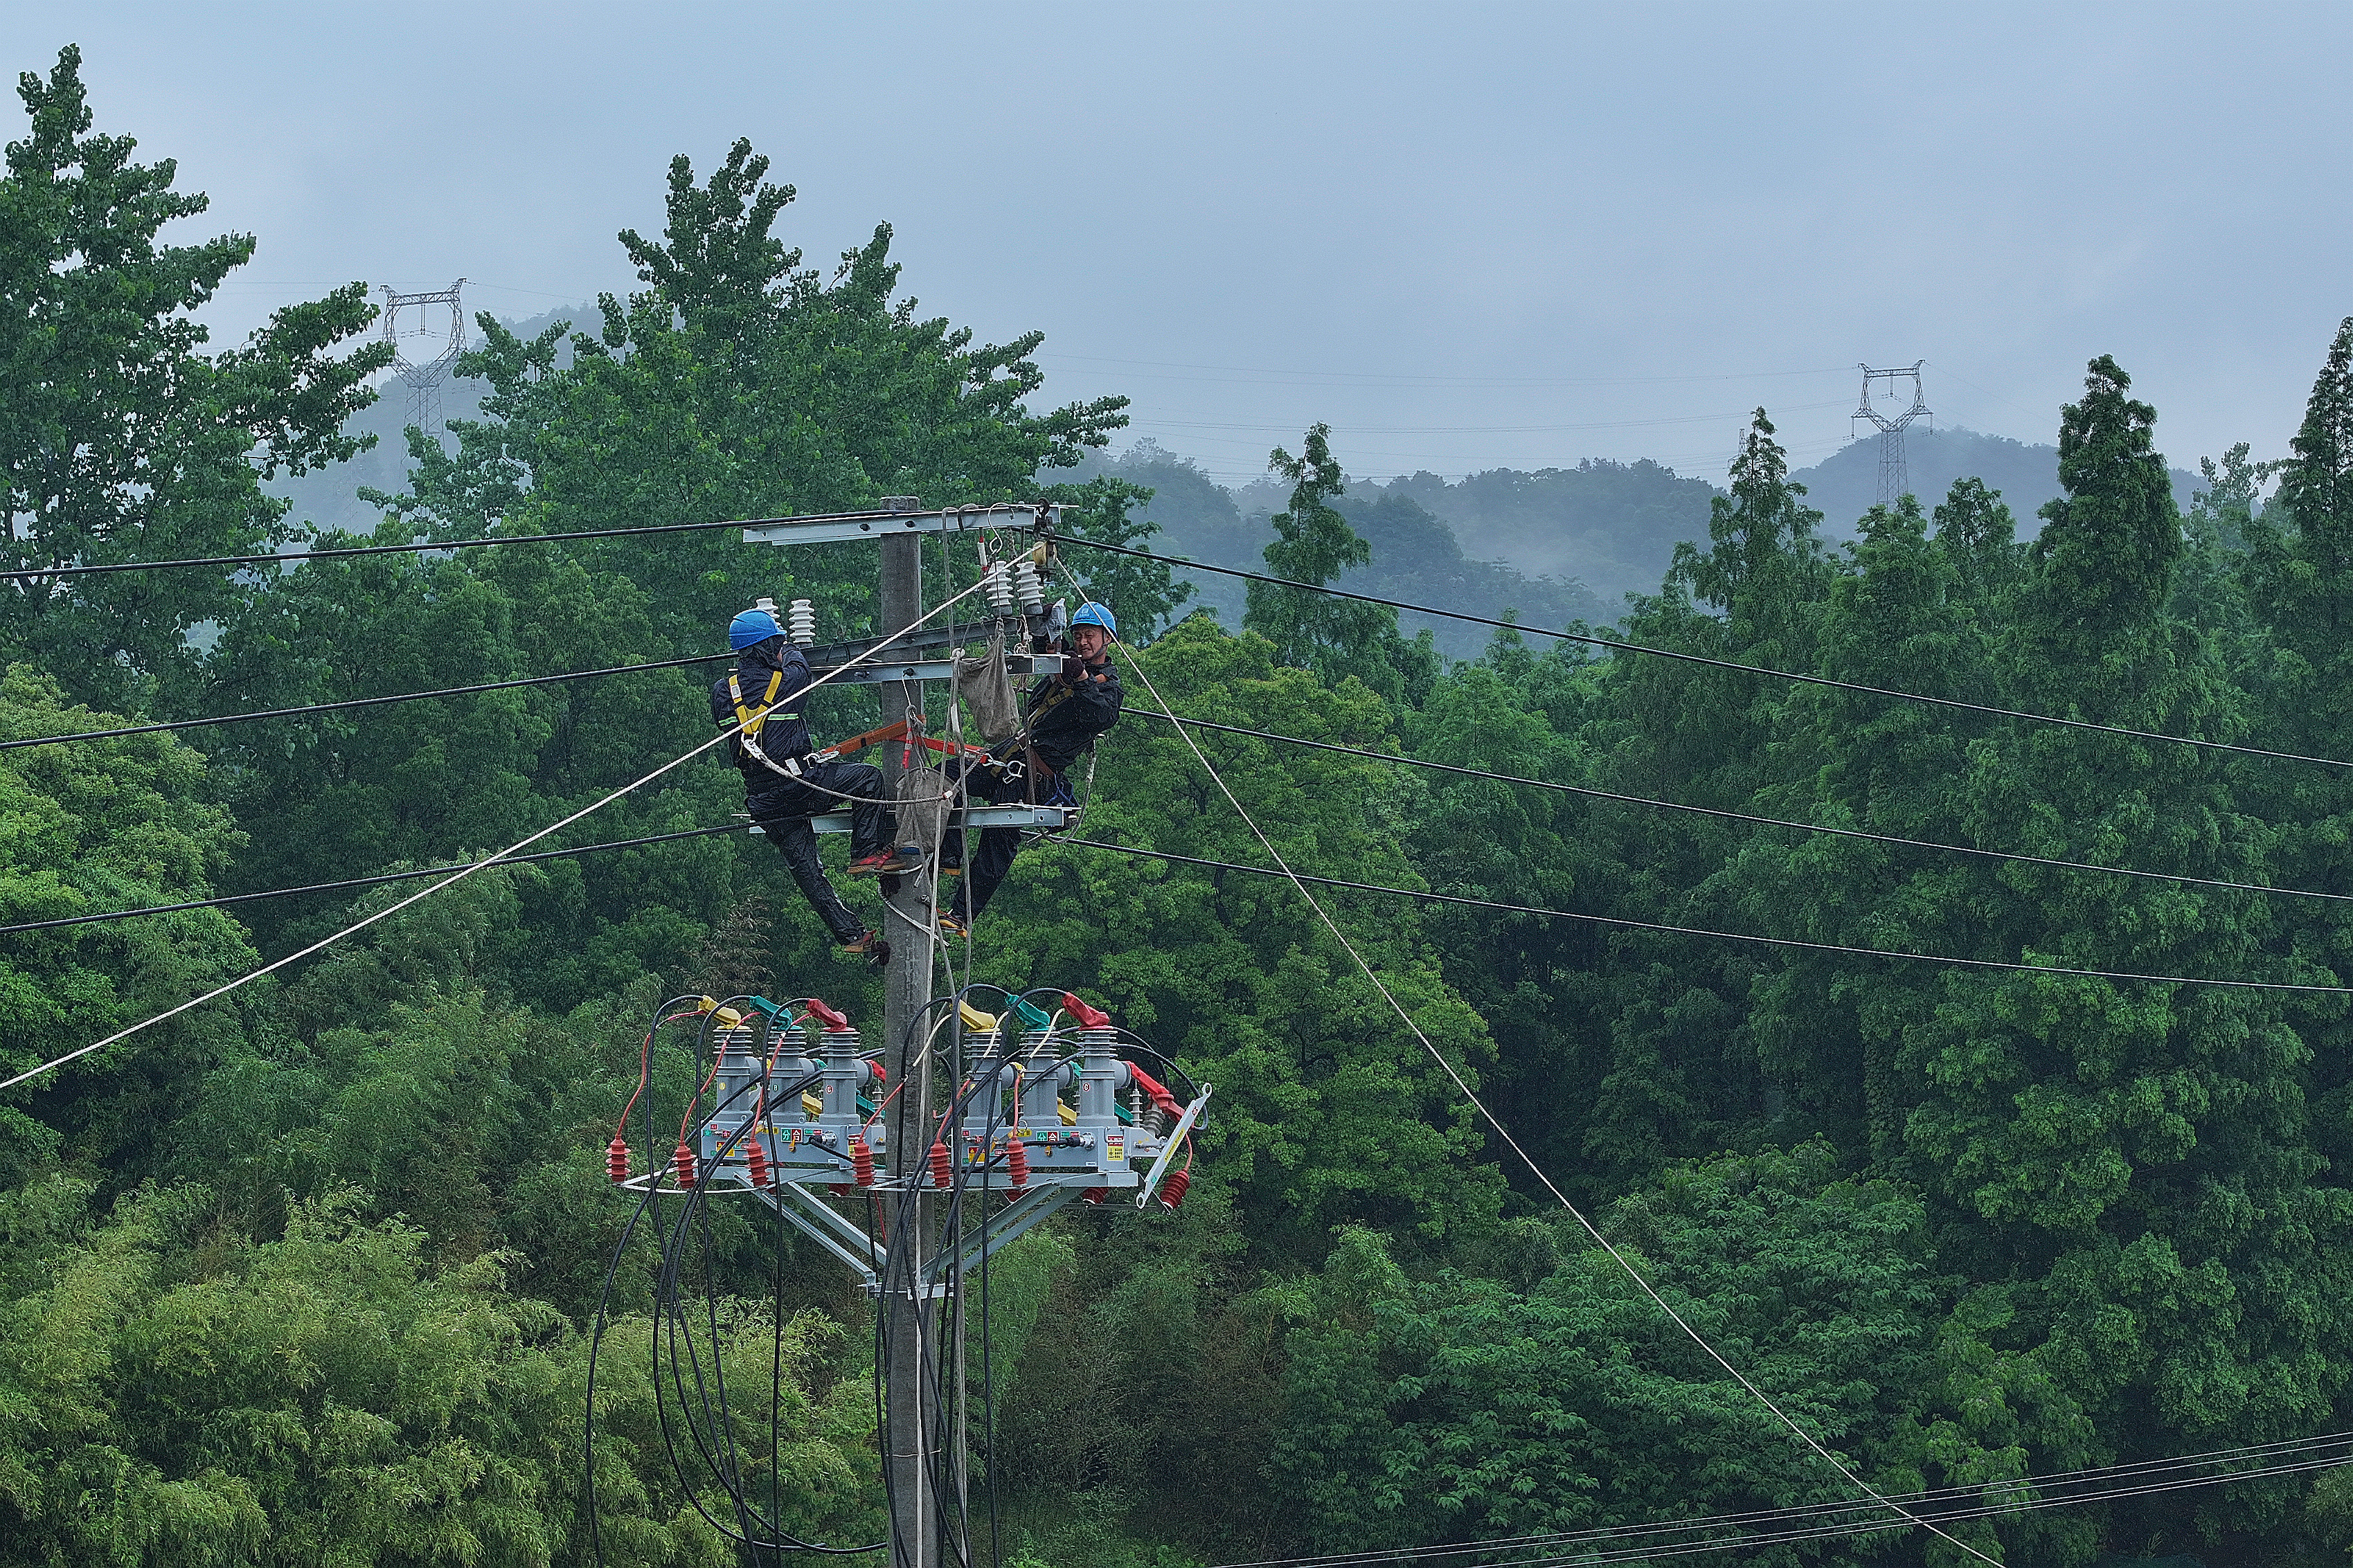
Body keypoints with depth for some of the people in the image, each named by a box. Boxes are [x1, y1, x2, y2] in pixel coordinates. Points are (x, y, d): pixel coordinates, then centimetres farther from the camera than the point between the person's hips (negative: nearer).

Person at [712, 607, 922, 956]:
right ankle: (866, 855, 3)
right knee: (869, 777, 6)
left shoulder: (722, 691, 4)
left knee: (806, 870, 11)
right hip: (794, 785, -6)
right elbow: (798, 663, 13)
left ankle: (852, 934, 12)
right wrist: (788, 649, 35)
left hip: (762, 803, 6)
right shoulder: (784, 681, -11)